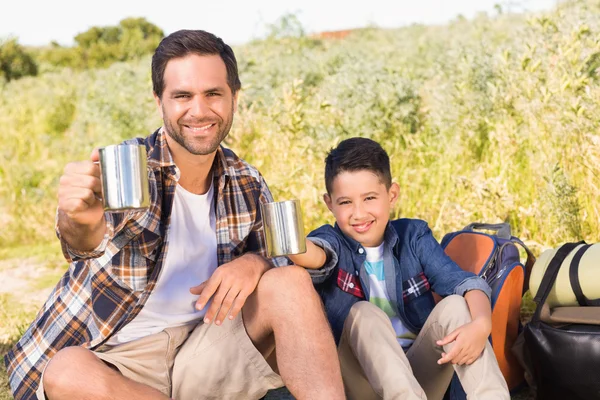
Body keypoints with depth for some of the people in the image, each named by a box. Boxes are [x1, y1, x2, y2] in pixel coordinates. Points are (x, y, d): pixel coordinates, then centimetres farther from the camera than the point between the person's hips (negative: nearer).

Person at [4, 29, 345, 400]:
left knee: (292, 281, -19)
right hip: (120, 362, -3)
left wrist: (253, 263, -17)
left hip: (203, 348, 3)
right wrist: (80, 223, -57)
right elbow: (91, 240, -32)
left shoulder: (247, 185, 3)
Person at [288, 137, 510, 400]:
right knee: (364, 314, -27)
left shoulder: (413, 236, 3)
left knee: (456, 305, -19)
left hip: (422, 373, 2)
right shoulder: (334, 240, -3)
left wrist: (481, 324, -35)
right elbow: (317, 254, -30)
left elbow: (464, 283, -12)